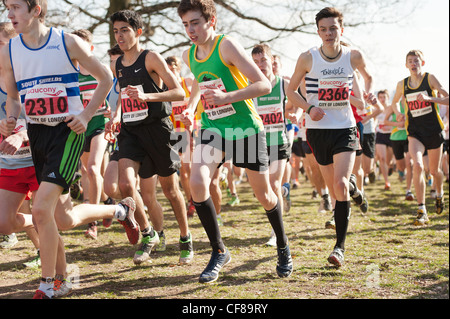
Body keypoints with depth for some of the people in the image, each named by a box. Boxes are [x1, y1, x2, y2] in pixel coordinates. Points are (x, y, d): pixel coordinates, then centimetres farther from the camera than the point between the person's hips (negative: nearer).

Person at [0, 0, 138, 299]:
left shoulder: (68, 42, -8)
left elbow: (106, 78, 2)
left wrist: (86, 115, -7)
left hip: (68, 131, -5)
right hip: (36, 134, 6)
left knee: (41, 208, -18)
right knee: (64, 219, 7)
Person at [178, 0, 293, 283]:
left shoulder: (227, 46, -17)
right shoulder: (189, 55, 3)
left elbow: (264, 85, -23)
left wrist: (226, 97, -35)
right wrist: (191, 109, 7)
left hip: (246, 129, -4)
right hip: (213, 130, 4)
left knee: (264, 195, 7)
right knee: (197, 183, -20)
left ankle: (284, 249, 34)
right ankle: (219, 252, -3)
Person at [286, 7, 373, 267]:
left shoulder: (354, 57, -2)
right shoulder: (308, 59, -6)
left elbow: (368, 77, 19)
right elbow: (291, 91, 5)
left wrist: (368, 95, -1)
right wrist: (309, 108, -12)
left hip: (345, 128, -1)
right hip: (318, 130, 1)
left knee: (339, 183, -18)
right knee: (334, 188, 9)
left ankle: (340, 246, -12)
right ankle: (352, 186, 48)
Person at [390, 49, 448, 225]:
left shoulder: (430, 78, -5)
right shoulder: (402, 84, 4)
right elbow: (394, 102, 22)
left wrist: (432, 99, -27)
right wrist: (398, 114, 2)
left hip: (434, 130, -1)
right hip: (414, 131, 1)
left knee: (434, 170, 12)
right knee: (417, 166, -22)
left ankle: (439, 194, 47)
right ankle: (422, 212, -18)